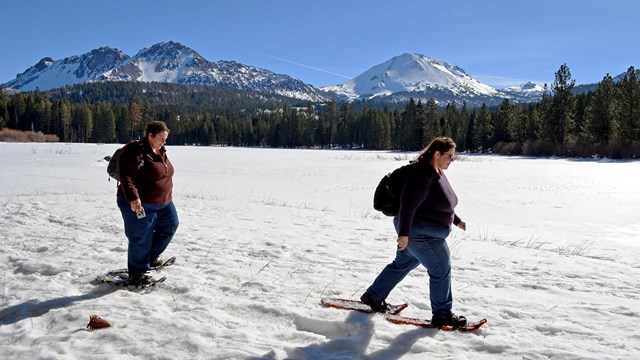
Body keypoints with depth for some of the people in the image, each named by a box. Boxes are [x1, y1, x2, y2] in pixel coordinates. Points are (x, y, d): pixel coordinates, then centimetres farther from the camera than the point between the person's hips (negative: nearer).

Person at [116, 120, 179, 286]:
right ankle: (137, 273, 15)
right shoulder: (137, 151, -20)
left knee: (170, 226, 19)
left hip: (163, 203, 9)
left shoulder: (160, 151, 9)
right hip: (139, 205, -9)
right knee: (141, 238, -2)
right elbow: (126, 175, -27)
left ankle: (151, 257, 36)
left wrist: (167, 195, 25)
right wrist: (133, 198, -34)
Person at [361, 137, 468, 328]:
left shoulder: (438, 173, 9)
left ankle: (373, 296, 31)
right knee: (441, 271, 2)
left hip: (423, 232, 10)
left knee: (402, 264, 20)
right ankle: (442, 314, 18)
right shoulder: (422, 174, -24)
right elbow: (409, 204, -28)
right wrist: (404, 233, -29)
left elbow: (442, 202, 22)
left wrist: (456, 220, 26)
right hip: (421, 233, -10)